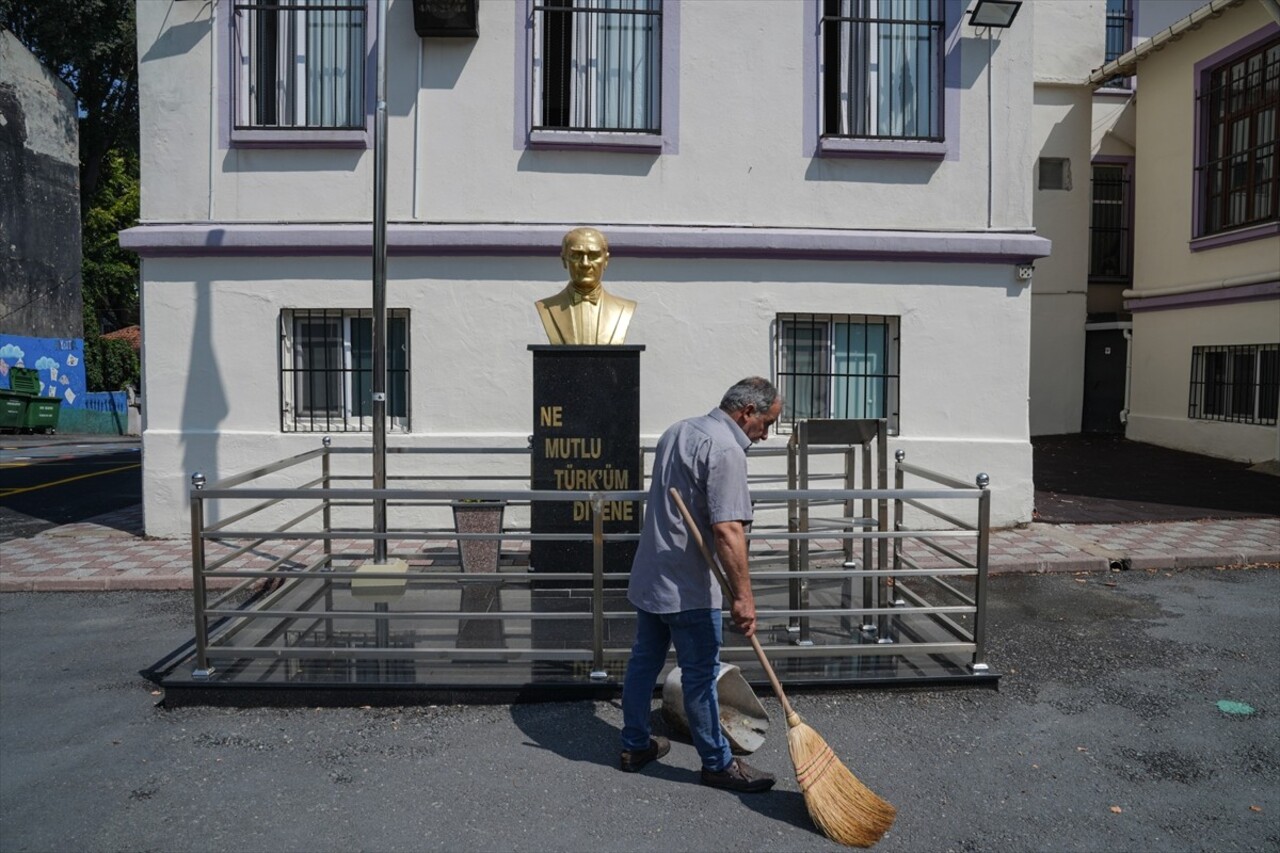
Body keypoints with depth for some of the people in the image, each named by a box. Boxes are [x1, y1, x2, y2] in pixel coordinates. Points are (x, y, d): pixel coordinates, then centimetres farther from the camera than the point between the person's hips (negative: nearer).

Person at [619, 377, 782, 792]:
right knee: (700, 675, 3)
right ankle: (718, 763, 17)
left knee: (644, 660, 18)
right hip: (686, 587, -9)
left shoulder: (677, 431, 11)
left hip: (648, 576, 9)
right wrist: (743, 596, -25)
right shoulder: (726, 450, -19)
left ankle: (635, 745, 31)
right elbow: (727, 529, -27)